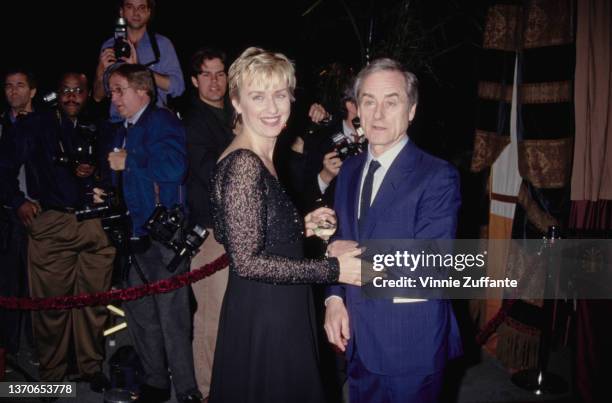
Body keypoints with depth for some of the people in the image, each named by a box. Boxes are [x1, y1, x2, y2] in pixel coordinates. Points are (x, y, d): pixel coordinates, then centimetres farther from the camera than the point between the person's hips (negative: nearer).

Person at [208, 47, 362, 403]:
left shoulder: (261, 158, 8)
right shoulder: (243, 164, -21)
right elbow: (247, 261, -24)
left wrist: (302, 227, 3)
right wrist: (334, 269, -21)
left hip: (278, 310, 9)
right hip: (263, 317, -9)